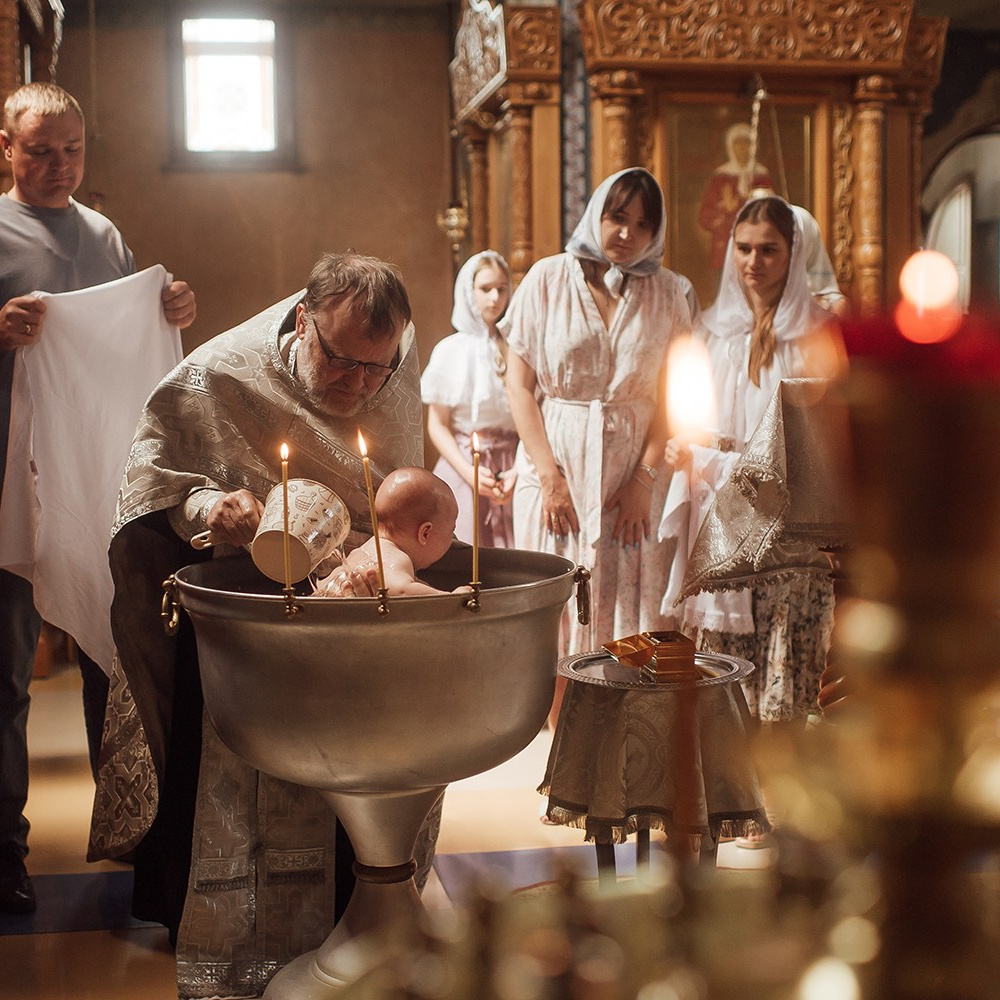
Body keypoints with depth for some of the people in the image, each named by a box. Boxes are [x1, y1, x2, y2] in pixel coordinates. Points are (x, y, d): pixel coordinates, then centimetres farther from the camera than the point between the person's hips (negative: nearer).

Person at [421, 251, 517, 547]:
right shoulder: (451, 351, 1)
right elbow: (437, 425, 0)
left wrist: (518, 471, -12)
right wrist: (469, 472, -12)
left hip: (511, 469, 1)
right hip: (463, 468, -1)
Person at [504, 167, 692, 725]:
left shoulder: (666, 292, 6)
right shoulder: (548, 280, 1)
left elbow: (671, 394, 4)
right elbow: (519, 384, -1)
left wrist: (645, 477, -7)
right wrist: (549, 476, -7)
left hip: (635, 472, 1)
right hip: (558, 463, -1)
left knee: (630, 612, 0)